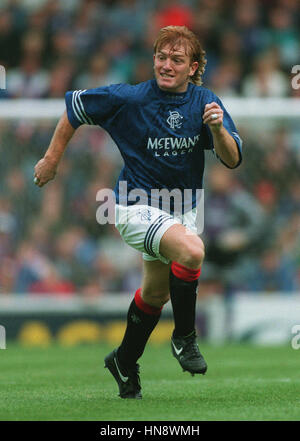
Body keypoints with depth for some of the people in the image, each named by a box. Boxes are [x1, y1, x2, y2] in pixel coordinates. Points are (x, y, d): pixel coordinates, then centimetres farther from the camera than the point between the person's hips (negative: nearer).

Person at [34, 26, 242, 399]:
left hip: (180, 210, 5)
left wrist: (217, 128, -33)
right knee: (192, 250, -32)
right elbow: (73, 108, -2)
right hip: (136, 206, -5)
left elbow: (232, 160, -14)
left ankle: (125, 363, 43)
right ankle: (184, 338, -13)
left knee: (155, 294, 20)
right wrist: (51, 159, 2)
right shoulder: (127, 99, -17)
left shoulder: (204, 102, -9)